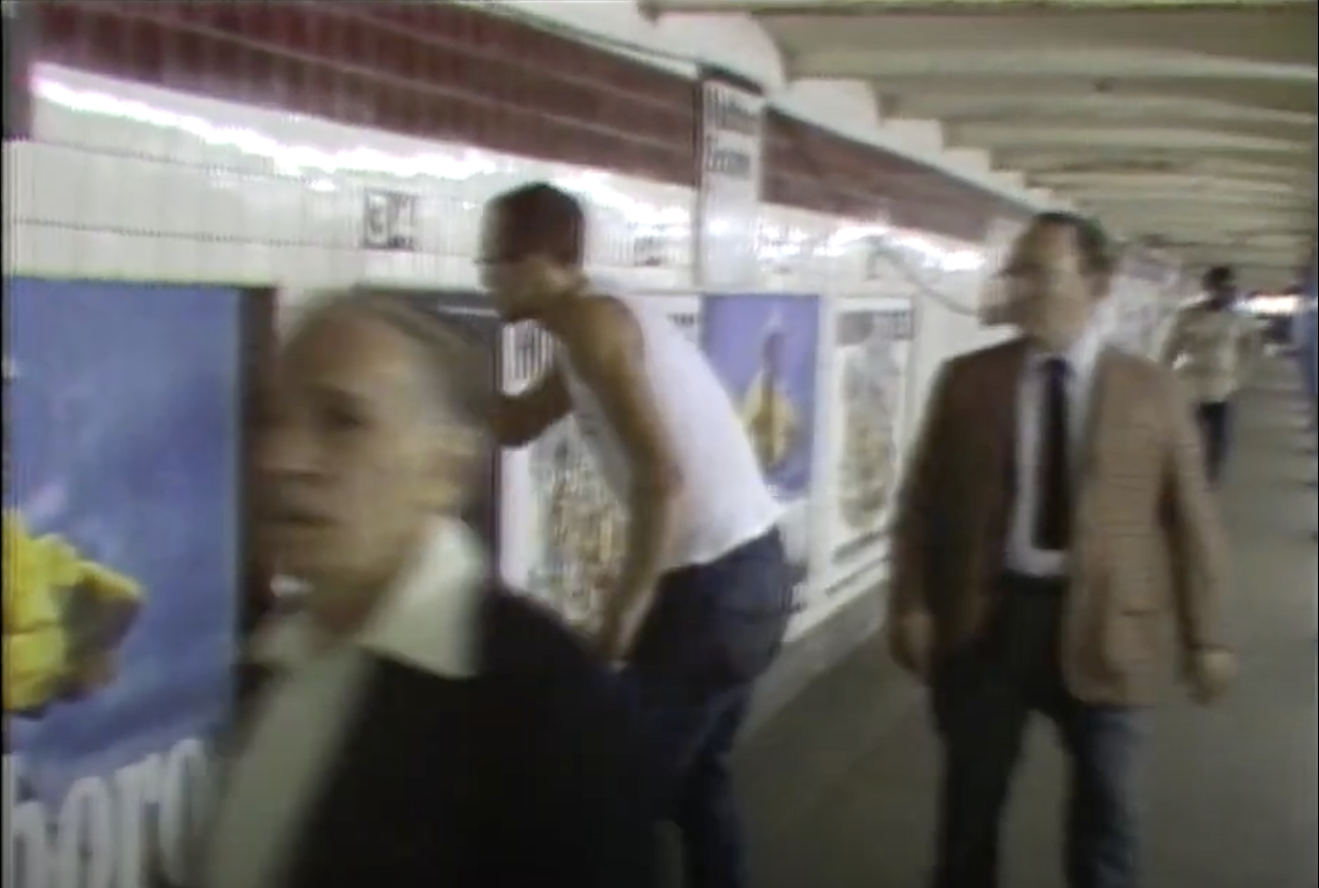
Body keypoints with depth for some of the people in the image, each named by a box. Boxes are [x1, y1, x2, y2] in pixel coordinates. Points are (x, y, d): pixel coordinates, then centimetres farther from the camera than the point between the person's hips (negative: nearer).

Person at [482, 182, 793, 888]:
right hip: (749, 571, 10)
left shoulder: (589, 322, -15)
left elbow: (661, 475, -24)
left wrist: (627, 605, -16)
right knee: (695, 775, 23)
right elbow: (512, 425, 25)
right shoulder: (601, 323, 14)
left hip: (713, 587, -10)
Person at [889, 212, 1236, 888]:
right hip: (987, 616, 1)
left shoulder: (1150, 389, -1)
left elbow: (1189, 517, 1)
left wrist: (1204, 637, 1)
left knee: (1105, 812, 15)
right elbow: (921, 501, 3)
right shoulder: (967, 380, 1)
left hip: (1103, 627, 0)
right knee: (971, 802, 15)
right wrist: (912, 605, -6)